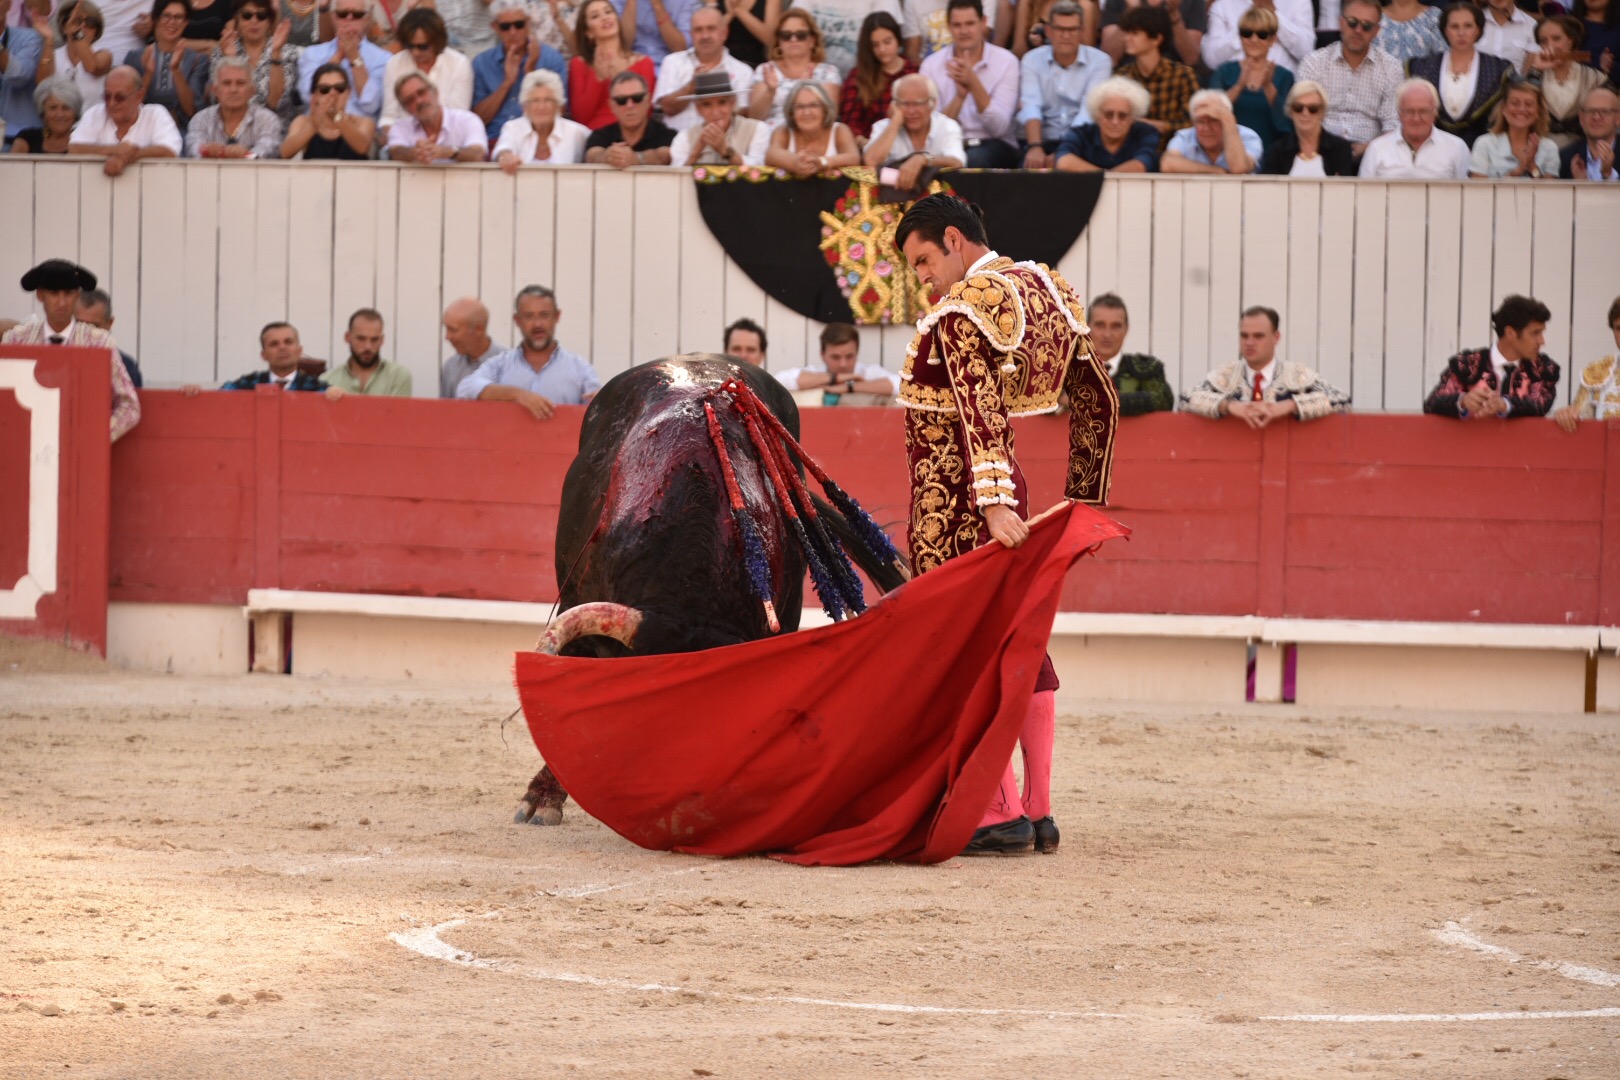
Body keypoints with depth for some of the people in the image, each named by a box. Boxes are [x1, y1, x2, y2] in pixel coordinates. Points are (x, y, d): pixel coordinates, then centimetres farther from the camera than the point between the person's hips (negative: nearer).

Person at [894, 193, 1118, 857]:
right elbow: (1099, 405, 17)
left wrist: (993, 503, -35)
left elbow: (980, 409, -27)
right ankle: (1039, 813, 15)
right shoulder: (1047, 293, 12)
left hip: (952, 503, -9)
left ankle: (1002, 815, -4)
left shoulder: (962, 308, -15)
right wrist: (1082, 503, 22)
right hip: (1003, 497, 9)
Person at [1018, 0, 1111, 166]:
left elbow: (1089, 112, -12)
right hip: (1045, 141, 1)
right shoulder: (1032, 60, 5)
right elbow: (1030, 107, -9)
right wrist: (1035, 147, -27)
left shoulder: (1099, 61, -1)